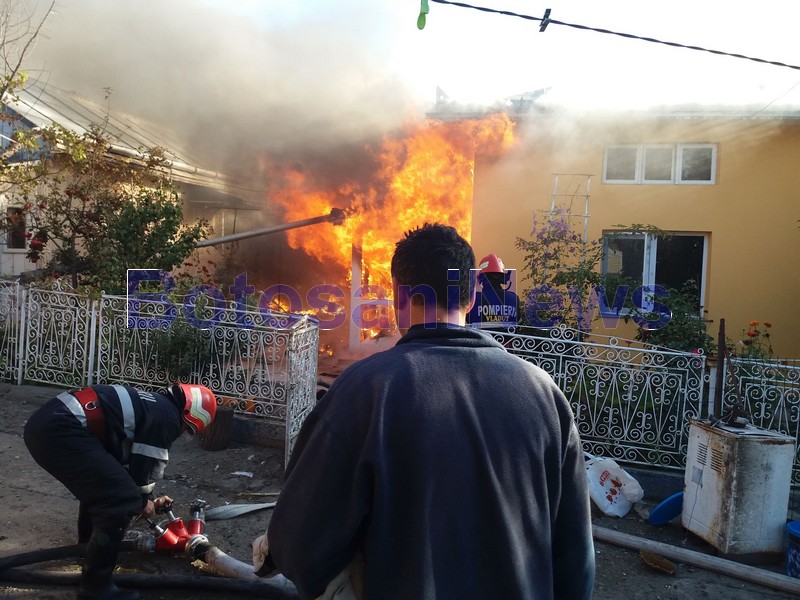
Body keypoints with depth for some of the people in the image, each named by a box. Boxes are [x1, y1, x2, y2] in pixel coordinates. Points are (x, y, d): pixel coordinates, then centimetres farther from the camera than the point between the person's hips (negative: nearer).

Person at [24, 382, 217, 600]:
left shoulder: (152, 404, 25)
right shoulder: (168, 417, -3)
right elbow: (143, 463, 1)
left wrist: (148, 498, 38)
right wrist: (143, 501, 20)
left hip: (43, 421, 11)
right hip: (60, 430, -11)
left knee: (100, 484, 30)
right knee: (122, 500, -6)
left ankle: (89, 545, 51)